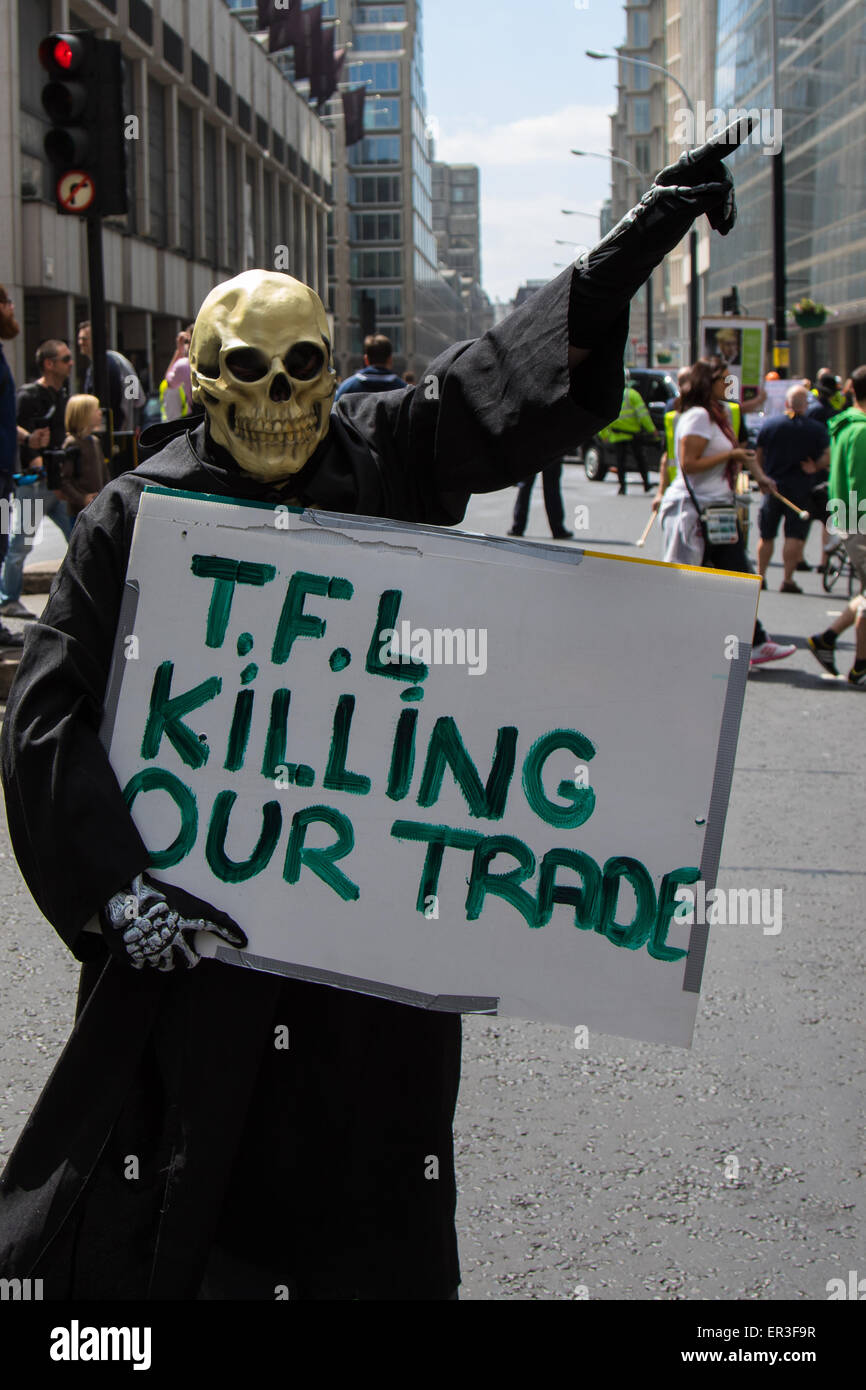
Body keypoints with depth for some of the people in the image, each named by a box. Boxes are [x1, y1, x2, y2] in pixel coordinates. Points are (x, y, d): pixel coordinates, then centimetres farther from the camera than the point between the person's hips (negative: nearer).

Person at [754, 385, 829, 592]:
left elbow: (759, 456, 6)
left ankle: (760, 576, 18)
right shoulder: (818, 429, -5)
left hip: (773, 487, 2)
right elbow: (827, 457, -6)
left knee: (767, 536, 13)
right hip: (802, 489, -2)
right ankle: (788, 579, -4)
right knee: (795, 536, 0)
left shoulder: (769, 424, -1)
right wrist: (814, 468, 8)